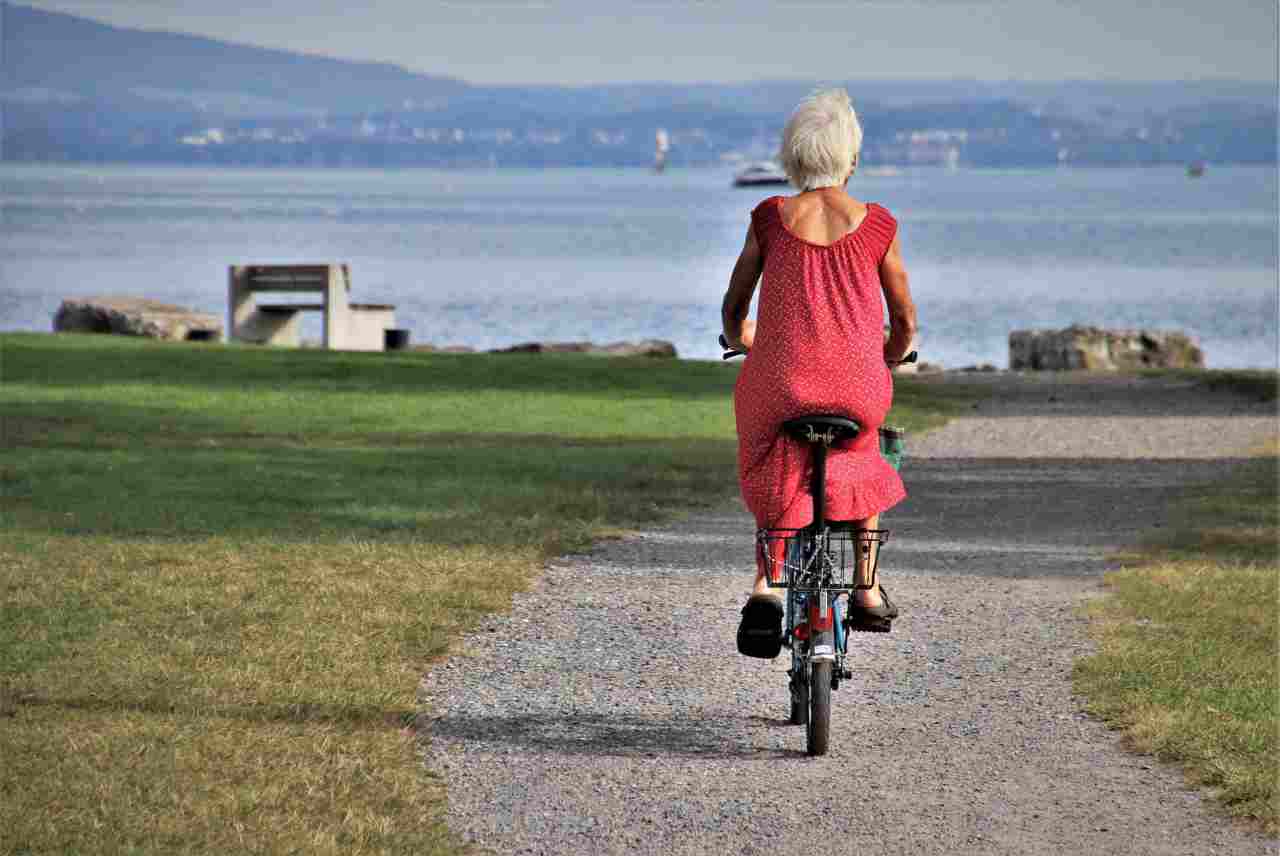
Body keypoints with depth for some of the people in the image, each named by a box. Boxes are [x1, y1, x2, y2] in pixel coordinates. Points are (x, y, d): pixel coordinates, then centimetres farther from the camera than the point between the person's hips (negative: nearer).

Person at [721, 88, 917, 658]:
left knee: (777, 480, 25)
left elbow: (733, 309, 12)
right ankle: (868, 588, 28)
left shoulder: (770, 219, 1)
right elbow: (905, 320, 10)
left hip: (780, 386, 0)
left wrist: (739, 341, 35)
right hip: (858, 390, 0)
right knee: (863, 457, 32)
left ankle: (765, 587, 1)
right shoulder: (877, 226, 0)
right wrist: (890, 359, 33)